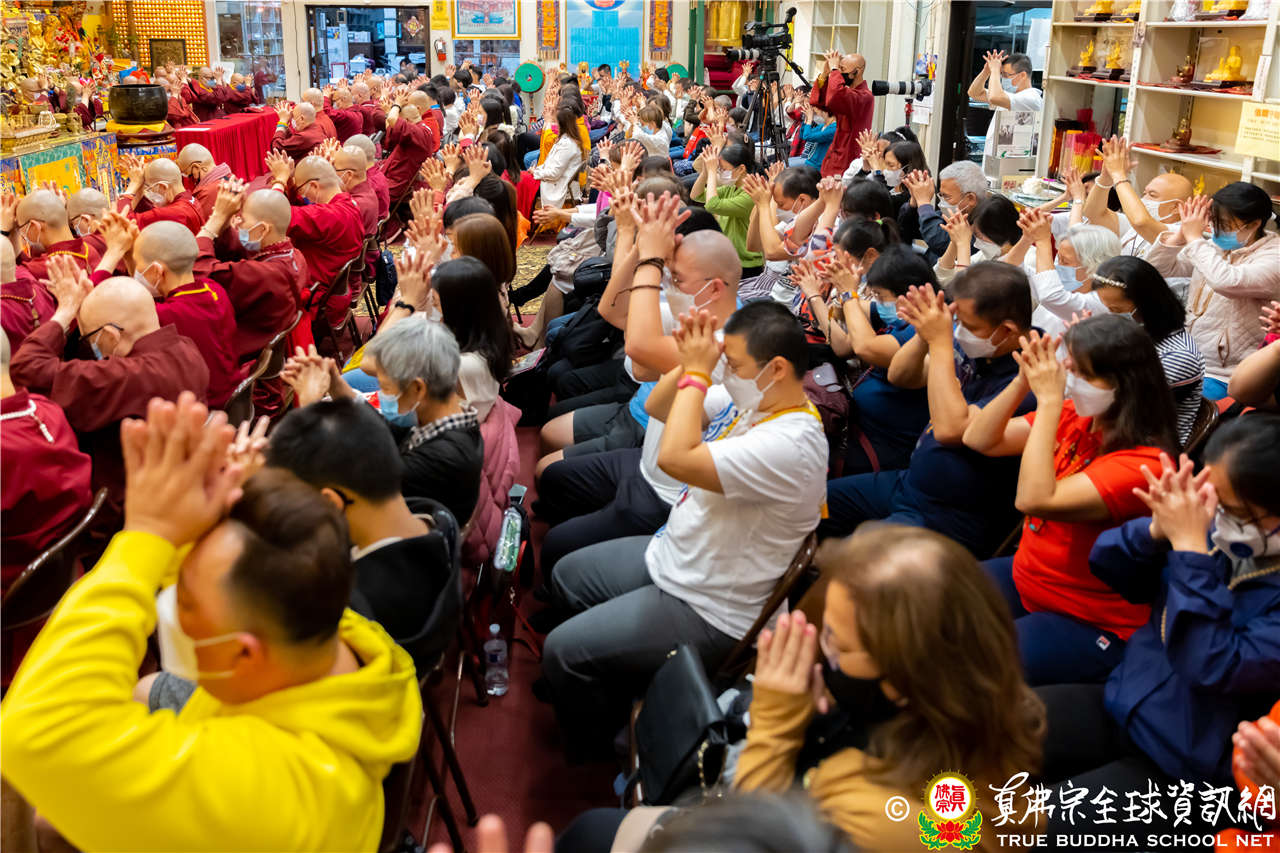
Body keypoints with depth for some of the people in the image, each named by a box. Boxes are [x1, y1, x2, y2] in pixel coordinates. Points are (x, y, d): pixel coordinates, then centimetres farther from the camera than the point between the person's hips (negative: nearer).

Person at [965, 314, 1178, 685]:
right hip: (1023, 578, 8)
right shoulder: (1073, 418, -3)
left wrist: (1049, 401, -31)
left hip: (1090, 626, -8)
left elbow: (1034, 500, -35)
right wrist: (1024, 381, -14)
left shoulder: (1142, 463, -25)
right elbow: (979, 440, 0)